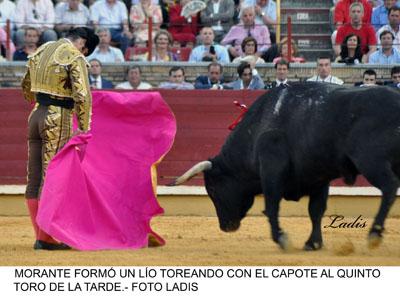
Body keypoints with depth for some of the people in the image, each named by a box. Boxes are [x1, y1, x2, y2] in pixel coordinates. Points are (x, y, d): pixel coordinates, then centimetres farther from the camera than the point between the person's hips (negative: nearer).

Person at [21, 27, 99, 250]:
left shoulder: (41, 52, 14)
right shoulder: (75, 58, -10)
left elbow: (26, 87, 26)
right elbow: (82, 96, -18)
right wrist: (84, 130, -14)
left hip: (36, 115, 8)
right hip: (59, 119, -8)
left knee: (34, 179, 9)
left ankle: (40, 235, 13)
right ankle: (46, 238, -3)